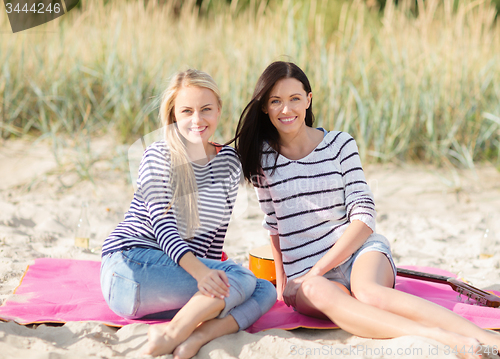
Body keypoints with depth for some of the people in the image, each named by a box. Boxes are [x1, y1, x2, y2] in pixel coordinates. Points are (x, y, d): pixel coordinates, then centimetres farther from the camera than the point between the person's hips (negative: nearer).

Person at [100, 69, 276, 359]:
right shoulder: (158, 157, -4)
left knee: (266, 291, -13)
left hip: (183, 275, 6)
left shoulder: (229, 163, 11)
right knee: (240, 278, -22)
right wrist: (200, 271, -30)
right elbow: (163, 226, -15)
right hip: (131, 267, -6)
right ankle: (172, 333, -31)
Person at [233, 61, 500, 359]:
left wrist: (317, 269, -12)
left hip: (359, 250, 0)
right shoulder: (261, 158, 6)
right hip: (305, 274, 1)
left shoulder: (340, 144, 3)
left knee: (368, 292, -37)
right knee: (318, 292, -37)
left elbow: (364, 217, -4)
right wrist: (282, 278, 10)